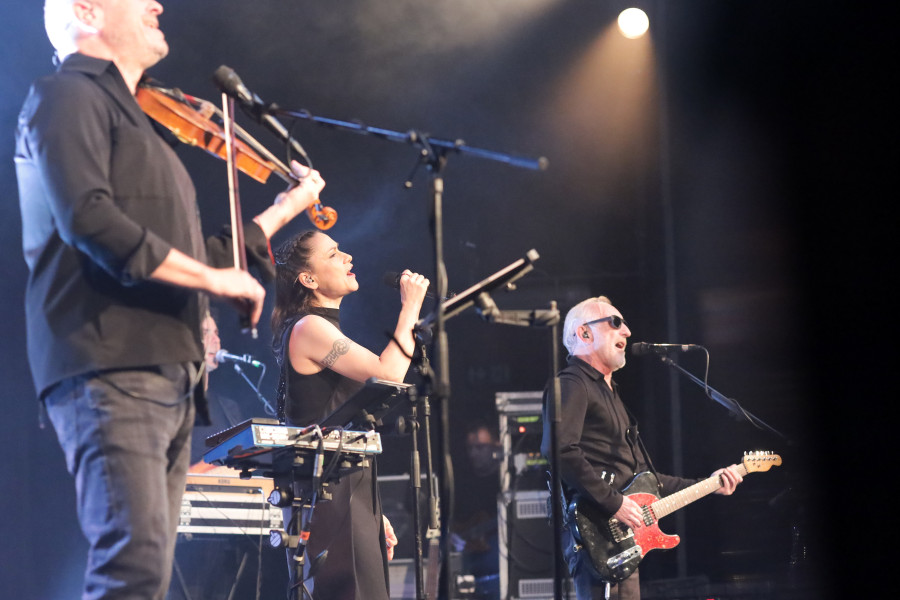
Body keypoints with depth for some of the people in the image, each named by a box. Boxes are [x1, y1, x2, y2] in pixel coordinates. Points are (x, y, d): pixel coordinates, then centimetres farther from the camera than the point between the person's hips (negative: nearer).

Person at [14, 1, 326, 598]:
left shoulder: (133, 119, 28)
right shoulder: (67, 96, -2)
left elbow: (195, 256, 33)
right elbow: (89, 219, -18)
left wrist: (283, 210, 40)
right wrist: (217, 278, -14)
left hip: (171, 379, 10)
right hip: (110, 370, -9)